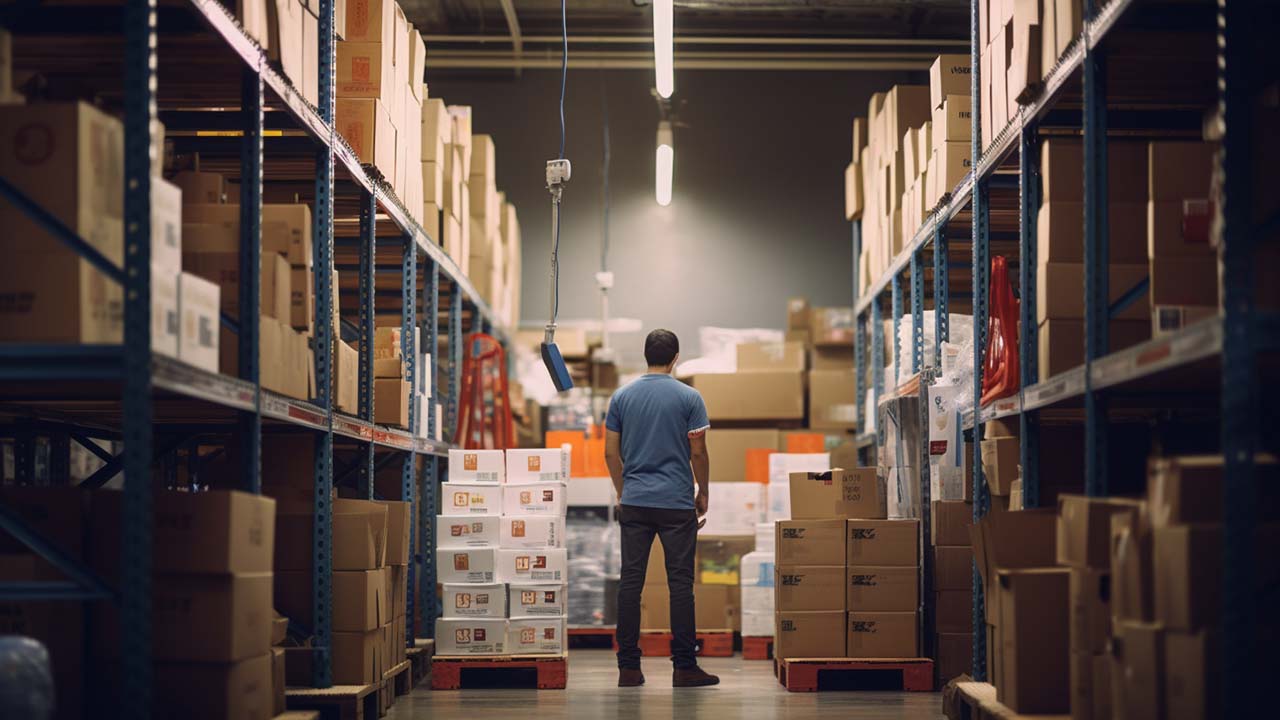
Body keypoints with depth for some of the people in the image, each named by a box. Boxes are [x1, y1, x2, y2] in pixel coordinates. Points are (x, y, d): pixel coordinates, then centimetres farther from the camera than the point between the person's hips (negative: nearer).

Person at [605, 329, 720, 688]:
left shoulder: (622, 396, 5)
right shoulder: (688, 397, -5)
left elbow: (610, 452, 7)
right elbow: (698, 452, -5)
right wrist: (703, 492, 10)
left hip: (634, 502, 3)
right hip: (676, 503, -3)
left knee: (631, 582, 3)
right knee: (680, 583, -1)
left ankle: (628, 667, 3)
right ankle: (683, 666, -1)